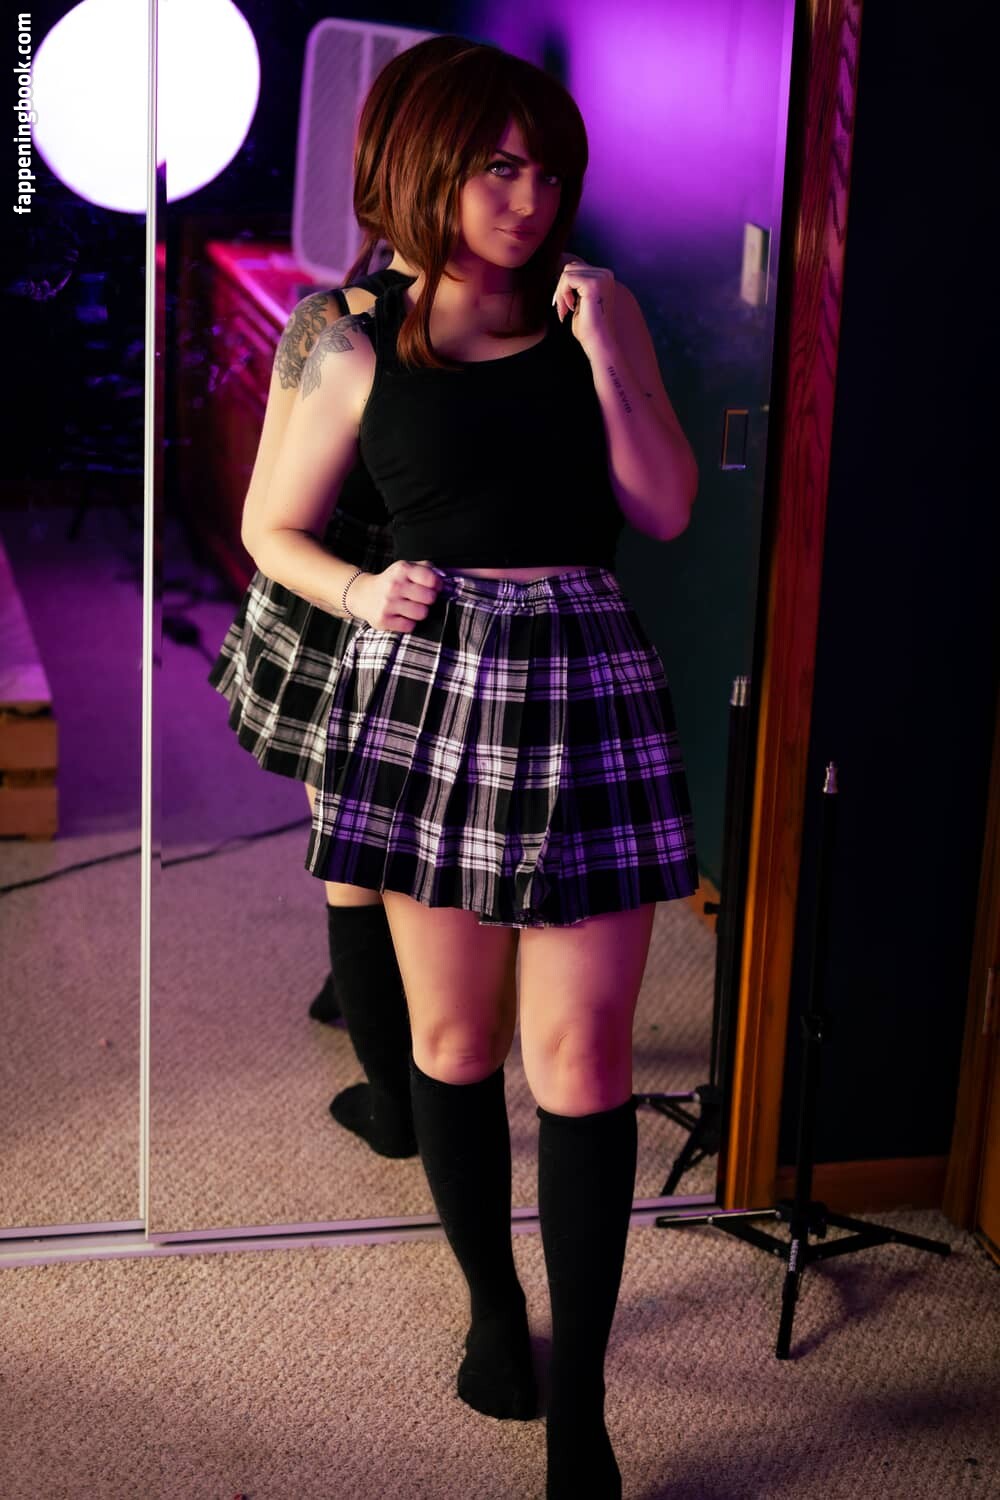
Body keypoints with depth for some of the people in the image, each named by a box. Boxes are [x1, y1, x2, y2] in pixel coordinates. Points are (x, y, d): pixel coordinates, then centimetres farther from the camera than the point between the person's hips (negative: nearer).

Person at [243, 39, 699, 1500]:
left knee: (580, 1050, -2)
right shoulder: (360, 353, 1)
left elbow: (667, 512, 2)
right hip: (424, 681, 0)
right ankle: (492, 1301, 34)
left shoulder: (599, 313, 6)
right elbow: (272, 528, 10)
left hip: (586, 685, 1)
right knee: (454, 1029, 11)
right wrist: (361, 592, -9)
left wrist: (610, 355, -9)